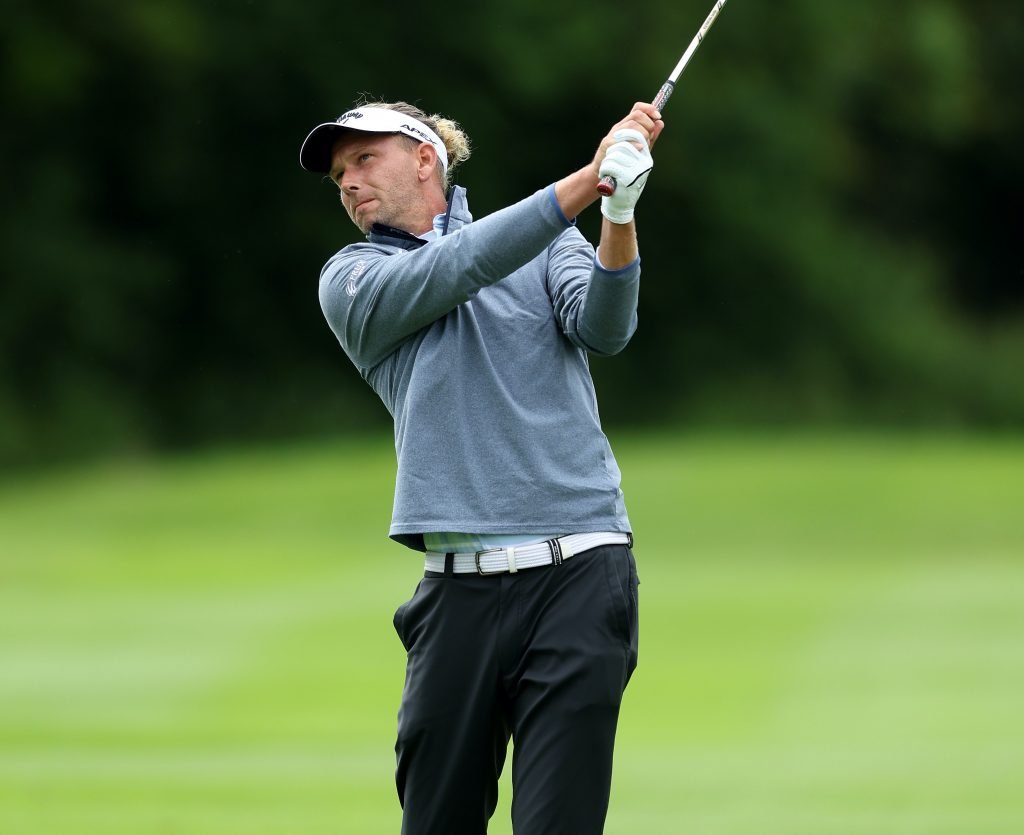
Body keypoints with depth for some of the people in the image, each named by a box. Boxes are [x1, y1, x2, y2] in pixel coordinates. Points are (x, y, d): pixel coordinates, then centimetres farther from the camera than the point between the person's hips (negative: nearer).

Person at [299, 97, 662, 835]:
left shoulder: (548, 245, 14)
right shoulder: (352, 280, 12)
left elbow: (602, 328, -5)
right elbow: (457, 269, -6)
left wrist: (620, 214, -24)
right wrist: (588, 179, -16)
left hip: (578, 572, -1)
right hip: (462, 586, 1)